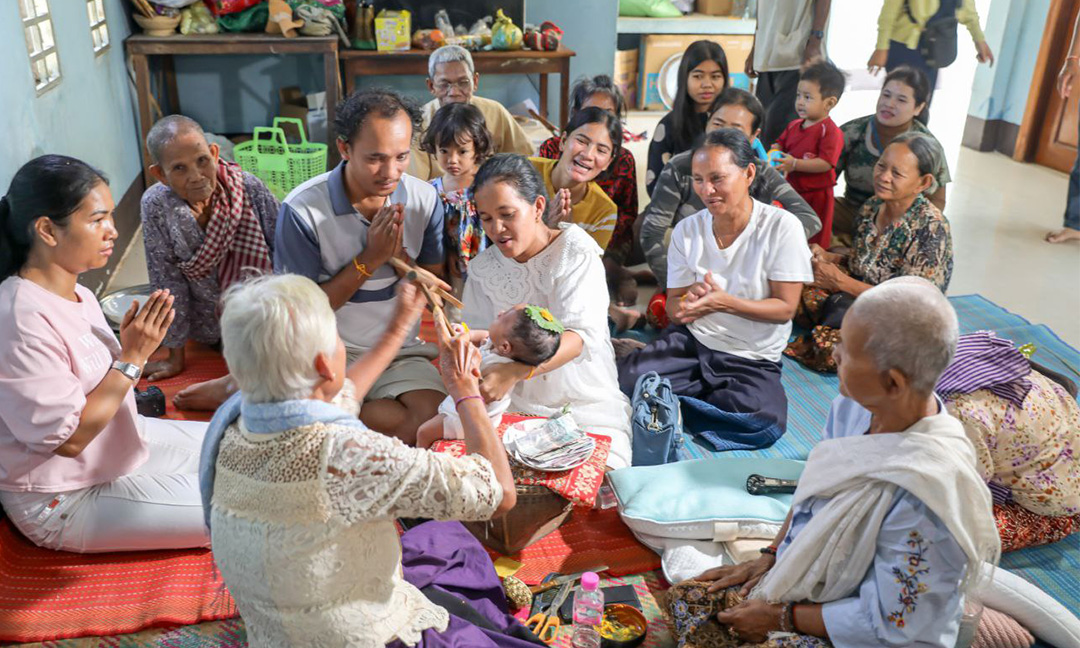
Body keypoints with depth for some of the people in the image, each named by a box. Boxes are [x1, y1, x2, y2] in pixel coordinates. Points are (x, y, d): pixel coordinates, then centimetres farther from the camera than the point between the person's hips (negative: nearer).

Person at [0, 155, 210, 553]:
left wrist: (135, 348, -12)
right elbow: (68, 438, -26)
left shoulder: (76, 296, 0)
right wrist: (133, 357, -24)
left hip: (122, 449, 9)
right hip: (62, 502, -9)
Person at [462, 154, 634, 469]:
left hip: (585, 402, -3)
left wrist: (516, 371, -38)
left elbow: (583, 334, -23)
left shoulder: (576, 252, -8)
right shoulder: (482, 268, 8)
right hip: (514, 403, 4)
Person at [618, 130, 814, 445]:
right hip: (691, 340, 2)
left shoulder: (782, 227, -10)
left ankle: (679, 400, -3)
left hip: (753, 359, -1)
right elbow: (674, 306, 2)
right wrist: (690, 302, -24)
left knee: (763, 421, -31)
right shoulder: (687, 230, 1)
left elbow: (785, 308, -12)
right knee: (626, 377, -24)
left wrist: (723, 302, -28)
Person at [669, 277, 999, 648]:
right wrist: (770, 557, 0)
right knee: (686, 599, 6)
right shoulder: (858, 405, -14)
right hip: (807, 577, 7)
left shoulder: (924, 495, -36)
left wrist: (780, 617, -17)